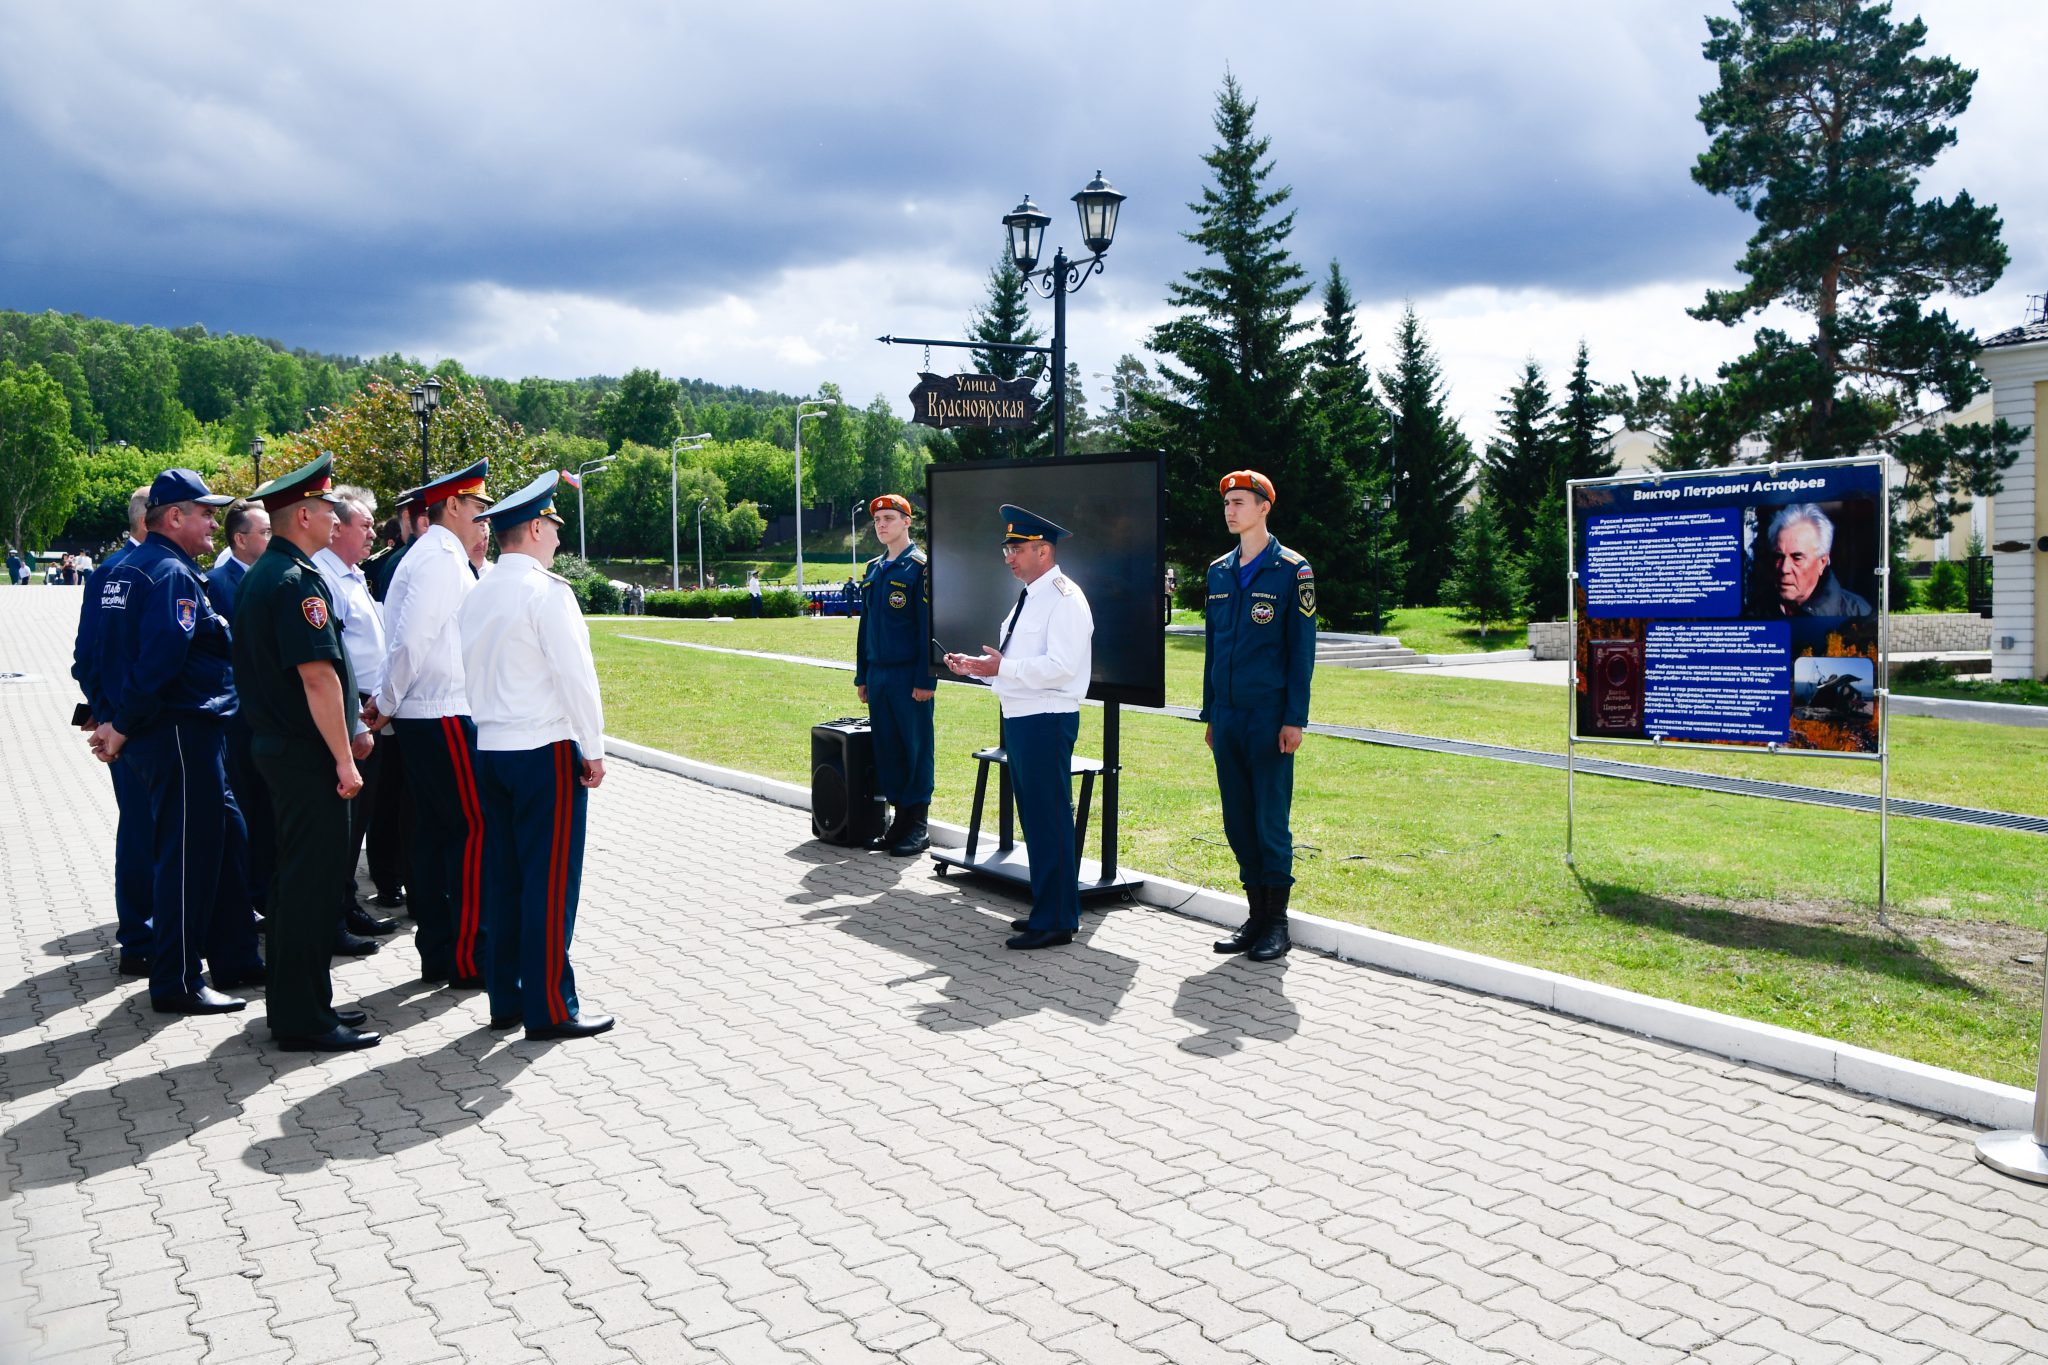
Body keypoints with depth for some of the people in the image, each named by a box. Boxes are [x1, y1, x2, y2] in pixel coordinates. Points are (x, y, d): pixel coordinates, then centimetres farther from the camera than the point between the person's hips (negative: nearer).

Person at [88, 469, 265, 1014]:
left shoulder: (124, 571, 16)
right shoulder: (172, 574, -16)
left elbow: (104, 653, 19)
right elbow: (160, 659, -25)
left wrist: (111, 718, 17)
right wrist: (123, 727, -17)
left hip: (189, 734, 10)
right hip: (181, 733, -10)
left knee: (225, 836, 16)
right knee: (189, 854, -3)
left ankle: (235, 960, 26)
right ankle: (176, 984, 6)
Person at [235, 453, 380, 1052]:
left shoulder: (260, 575, 14)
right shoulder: (297, 581, -18)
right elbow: (318, 676, -23)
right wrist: (344, 758, -19)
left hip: (276, 746, 10)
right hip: (307, 754, -10)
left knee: (297, 876, 17)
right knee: (311, 880, -3)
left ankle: (299, 1003, 27)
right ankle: (304, 1020, 5)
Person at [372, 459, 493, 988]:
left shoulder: (431, 557, 18)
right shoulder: (441, 558, -13)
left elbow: (410, 638, 15)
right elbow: (411, 641, -19)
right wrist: (387, 704, -8)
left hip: (421, 719, 10)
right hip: (445, 717, -10)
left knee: (434, 828, 12)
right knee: (473, 828, -5)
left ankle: (436, 953, 19)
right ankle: (468, 959, -1)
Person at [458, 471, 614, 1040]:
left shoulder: (476, 595, 11)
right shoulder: (547, 590, -12)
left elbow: (469, 674, 13)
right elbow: (575, 674, -15)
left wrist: (491, 724, 18)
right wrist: (593, 749, -9)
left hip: (489, 751, 8)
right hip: (546, 749, -8)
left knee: (502, 876, 12)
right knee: (551, 880, -2)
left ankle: (505, 997, 18)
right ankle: (549, 1007, 2)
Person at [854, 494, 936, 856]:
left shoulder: (921, 566, -7)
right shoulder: (873, 569, 14)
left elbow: (929, 627, -12)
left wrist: (926, 680, -16)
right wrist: (861, 676, 15)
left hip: (909, 676, -7)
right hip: (877, 674, 7)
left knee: (916, 747, 0)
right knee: (886, 747, 9)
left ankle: (919, 827, 8)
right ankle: (899, 817, 18)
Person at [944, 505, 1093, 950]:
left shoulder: (1064, 600, -13)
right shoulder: (1029, 597, 17)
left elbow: (1060, 665, -23)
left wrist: (1001, 667, -24)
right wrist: (976, 665, 7)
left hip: (1047, 721, -10)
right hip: (1019, 718, 10)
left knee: (1050, 821, -6)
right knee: (1033, 818, 16)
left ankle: (1056, 922, 2)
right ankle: (1046, 908, 27)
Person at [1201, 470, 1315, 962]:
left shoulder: (1292, 570, -4)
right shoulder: (1219, 571, 12)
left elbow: (1301, 650, -6)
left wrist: (1294, 719, -10)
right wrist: (1209, 713, 14)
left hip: (1269, 714, -5)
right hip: (1227, 715, 5)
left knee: (1271, 819, -1)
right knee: (1238, 819, 8)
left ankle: (1277, 922, 10)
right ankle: (1255, 915, 19)